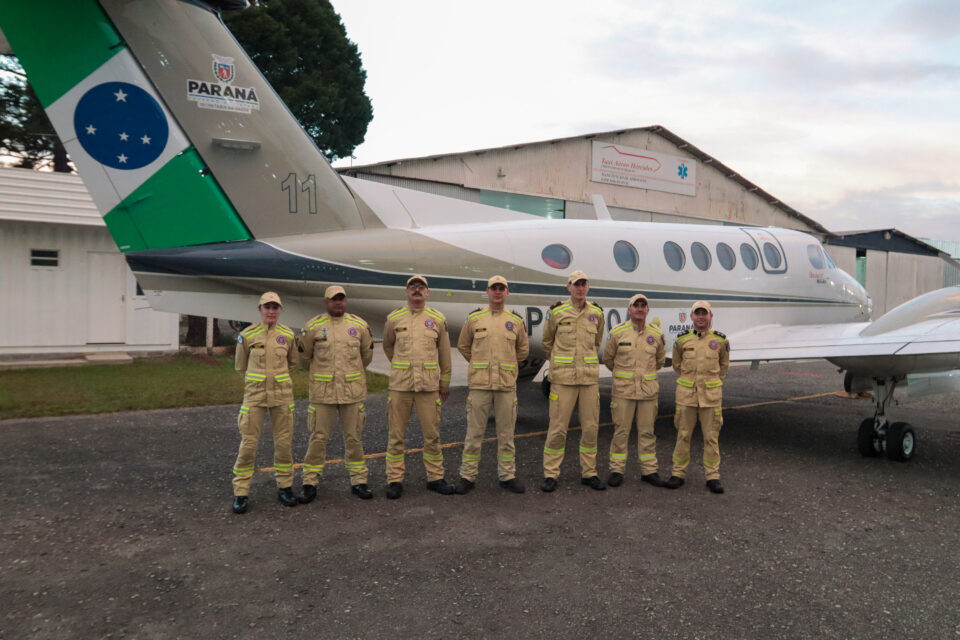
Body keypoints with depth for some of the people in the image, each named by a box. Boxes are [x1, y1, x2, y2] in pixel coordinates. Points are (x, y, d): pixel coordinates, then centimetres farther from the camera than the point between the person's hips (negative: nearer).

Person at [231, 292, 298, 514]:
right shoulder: (247, 335, -5)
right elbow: (241, 365, 10)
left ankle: (285, 487, 21)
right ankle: (241, 493, 9)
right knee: (248, 443, -2)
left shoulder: (288, 335, 0)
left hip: (282, 395, 2)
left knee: (284, 442, 6)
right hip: (255, 395, -2)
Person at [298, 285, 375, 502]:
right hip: (322, 392, -1)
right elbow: (305, 356, 11)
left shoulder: (359, 325, 3)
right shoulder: (313, 326, -2)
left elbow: (367, 354, 15)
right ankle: (310, 483, 16)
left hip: (353, 391, 2)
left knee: (354, 437, 9)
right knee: (318, 438, 4)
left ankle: (358, 481, 20)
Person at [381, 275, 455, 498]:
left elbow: (444, 352, 10)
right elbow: (388, 346, 20)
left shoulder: (438, 319, 6)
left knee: (432, 434, 6)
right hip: (400, 384, 0)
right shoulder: (394, 318, 4)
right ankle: (394, 480, 14)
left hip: (429, 384, 0)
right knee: (396, 434, 4)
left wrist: (445, 382, 11)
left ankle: (435, 477, 19)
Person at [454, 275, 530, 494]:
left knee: (506, 433, 8)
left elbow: (523, 349, 20)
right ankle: (467, 476, 13)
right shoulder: (474, 318, 4)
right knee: (474, 432, 3)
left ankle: (507, 476, 19)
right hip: (479, 383, -1)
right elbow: (463, 346, 15)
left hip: (506, 384, 1)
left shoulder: (516, 321, 7)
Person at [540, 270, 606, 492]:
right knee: (558, 427, -2)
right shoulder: (557, 312, -1)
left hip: (589, 378, 3)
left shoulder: (597, 313, 7)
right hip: (563, 378, -3)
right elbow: (547, 341, 15)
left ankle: (589, 473, 21)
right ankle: (550, 475, 9)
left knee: (591, 427, 7)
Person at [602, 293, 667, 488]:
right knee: (621, 431, 2)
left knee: (647, 432, 8)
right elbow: (608, 358, 10)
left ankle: (649, 471, 18)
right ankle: (617, 470, 11)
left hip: (648, 390, 2)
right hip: (623, 389, -2)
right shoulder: (617, 332, -4)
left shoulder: (656, 334, 4)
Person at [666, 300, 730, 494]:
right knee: (683, 435, 6)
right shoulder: (682, 340, 1)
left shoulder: (720, 340, 1)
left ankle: (712, 476, 13)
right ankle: (678, 474, 15)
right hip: (686, 393, 1)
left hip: (711, 395, 0)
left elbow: (724, 365, 17)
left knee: (711, 436, 4)